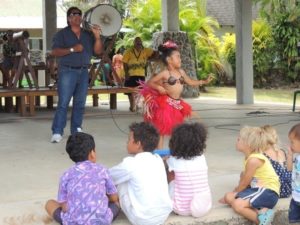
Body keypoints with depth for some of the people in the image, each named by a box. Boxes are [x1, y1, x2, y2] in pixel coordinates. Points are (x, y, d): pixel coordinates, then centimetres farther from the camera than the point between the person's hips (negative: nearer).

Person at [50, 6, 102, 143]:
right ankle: (57, 132, -10)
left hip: (83, 72, 5)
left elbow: (98, 51, 7)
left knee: (80, 104, 8)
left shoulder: (88, 35, 14)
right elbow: (54, 52, -9)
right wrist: (72, 49, -18)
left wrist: (97, 37, -8)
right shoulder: (62, 34, 1)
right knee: (63, 103, -10)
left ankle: (76, 131, 16)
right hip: (67, 71, -5)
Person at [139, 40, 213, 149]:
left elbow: (191, 82, 19)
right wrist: (159, 88, -23)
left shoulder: (181, 72, 9)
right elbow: (150, 83, -8)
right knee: (162, 127, -2)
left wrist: (204, 81, 12)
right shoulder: (165, 73, -10)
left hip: (177, 103, 7)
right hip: (166, 103, -7)